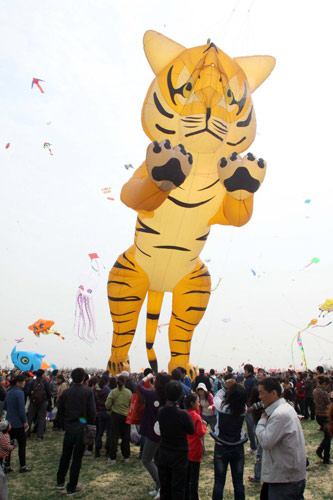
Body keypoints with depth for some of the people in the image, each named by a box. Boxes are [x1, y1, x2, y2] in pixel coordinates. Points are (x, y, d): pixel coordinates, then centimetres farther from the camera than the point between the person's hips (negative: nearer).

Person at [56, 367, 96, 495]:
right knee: (77, 458, 7)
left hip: (68, 427, 3)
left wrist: (64, 425, 15)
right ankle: (71, 487, 14)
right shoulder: (87, 392, -11)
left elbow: (60, 412, 4)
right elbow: (92, 412, -12)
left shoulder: (65, 393, -1)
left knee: (65, 456, 20)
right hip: (82, 428, -3)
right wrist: (90, 427, 3)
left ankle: (60, 482, 29)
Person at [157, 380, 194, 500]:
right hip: (179, 454, -4)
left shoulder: (161, 411, -10)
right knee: (178, 489, 8)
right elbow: (191, 431, -11)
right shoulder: (182, 414, -24)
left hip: (163, 454, 5)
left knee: (164, 487, 19)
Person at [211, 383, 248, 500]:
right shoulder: (244, 409, -13)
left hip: (221, 448, -2)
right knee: (238, 482, 14)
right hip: (238, 448, 2)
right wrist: (234, 387, 4)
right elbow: (241, 400, 9)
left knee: (219, 482, 10)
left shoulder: (222, 406, -19)